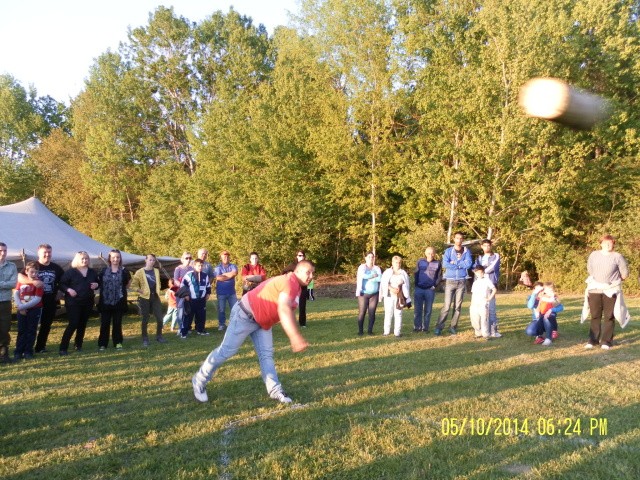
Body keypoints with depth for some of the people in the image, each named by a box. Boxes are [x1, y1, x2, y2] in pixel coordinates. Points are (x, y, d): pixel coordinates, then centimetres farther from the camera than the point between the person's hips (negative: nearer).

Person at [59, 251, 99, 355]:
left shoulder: (92, 272, 11)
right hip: (73, 302, -5)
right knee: (73, 324, -11)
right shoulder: (70, 272, -4)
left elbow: (98, 283, 22)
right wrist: (68, 290, -22)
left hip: (88, 303, 5)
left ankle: (78, 345, 24)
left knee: (82, 325, 11)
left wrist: (96, 285, -1)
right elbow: (62, 284, -5)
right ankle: (63, 348, -5)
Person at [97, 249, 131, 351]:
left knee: (117, 323, 7)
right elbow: (100, 283, 13)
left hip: (119, 302, 0)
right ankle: (102, 344, 9)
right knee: (105, 323, 3)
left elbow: (128, 282, 15)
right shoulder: (104, 270, 2)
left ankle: (118, 342, 16)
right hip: (105, 301, 0)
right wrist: (107, 290, 6)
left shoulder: (124, 271, 1)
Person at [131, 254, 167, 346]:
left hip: (155, 297, 4)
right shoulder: (140, 272, -4)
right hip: (145, 298, -4)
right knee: (145, 320, 2)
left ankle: (159, 336, 18)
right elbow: (133, 285, -3)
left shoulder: (156, 271, 11)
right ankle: (145, 339, 12)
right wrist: (141, 291, -12)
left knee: (159, 318, 2)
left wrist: (158, 290, 9)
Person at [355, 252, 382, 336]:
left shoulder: (377, 268, 9)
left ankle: (370, 330, 11)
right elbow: (362, 276, -19)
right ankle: (360, 330, 5)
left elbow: (381, 278, -7)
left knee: (372, 313, 2)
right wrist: (373, 276, -10)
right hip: (363, 294, -2)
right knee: (362, 312, -4)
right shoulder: (362, 267, 2)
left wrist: (369, 278, -13)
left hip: (374, 294, 2)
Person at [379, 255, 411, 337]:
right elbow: (384, 283, -2)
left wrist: (406, 297, 1)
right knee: (388, 313, -1)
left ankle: (397, 331, 1)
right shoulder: (387, 272, 7)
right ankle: (386, 331, 4)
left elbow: (406, 285, 8)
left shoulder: (403, 273, 11)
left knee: (398, 313, -2)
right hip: (389, 296, -1)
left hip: (399, 296, 1)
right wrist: (391, 288, -17)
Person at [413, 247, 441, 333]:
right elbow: (416, 274, 8)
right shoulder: (420, 262, 5)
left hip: (430, 290, 0)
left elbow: (439, 276, 6)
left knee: (428, 310, 4)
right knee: (418, 309, 2)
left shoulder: (437, 264, 3)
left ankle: (425, 327, 10)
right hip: (418, 289, 1)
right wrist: (416, 284, 0)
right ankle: (417, 327, 8)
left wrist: (435, 285, -4)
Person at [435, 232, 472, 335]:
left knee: (458, 306, 4)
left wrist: (455, 263, -11)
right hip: (450, 281, -2)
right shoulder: (448, 251, 2)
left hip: (461, 281, 2)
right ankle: (439, 327, -2)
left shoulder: (466, 251, 6)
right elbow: (445, 264, -14)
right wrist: (460, 265, -10)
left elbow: (469, 264, -10)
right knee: (447, 306, -7)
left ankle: (453, 327, 11)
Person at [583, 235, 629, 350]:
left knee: (609, 317, 1)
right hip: (594, 289, 2)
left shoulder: (617, 256, -4)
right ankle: (593, 340, 13)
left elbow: (625, 274, 2)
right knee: (595, 316, 7)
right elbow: (589, 269, 16)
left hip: (611, 290, -2)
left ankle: (606, 341, 7)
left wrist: (614, 280, 11)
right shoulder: (594, 255, 3)